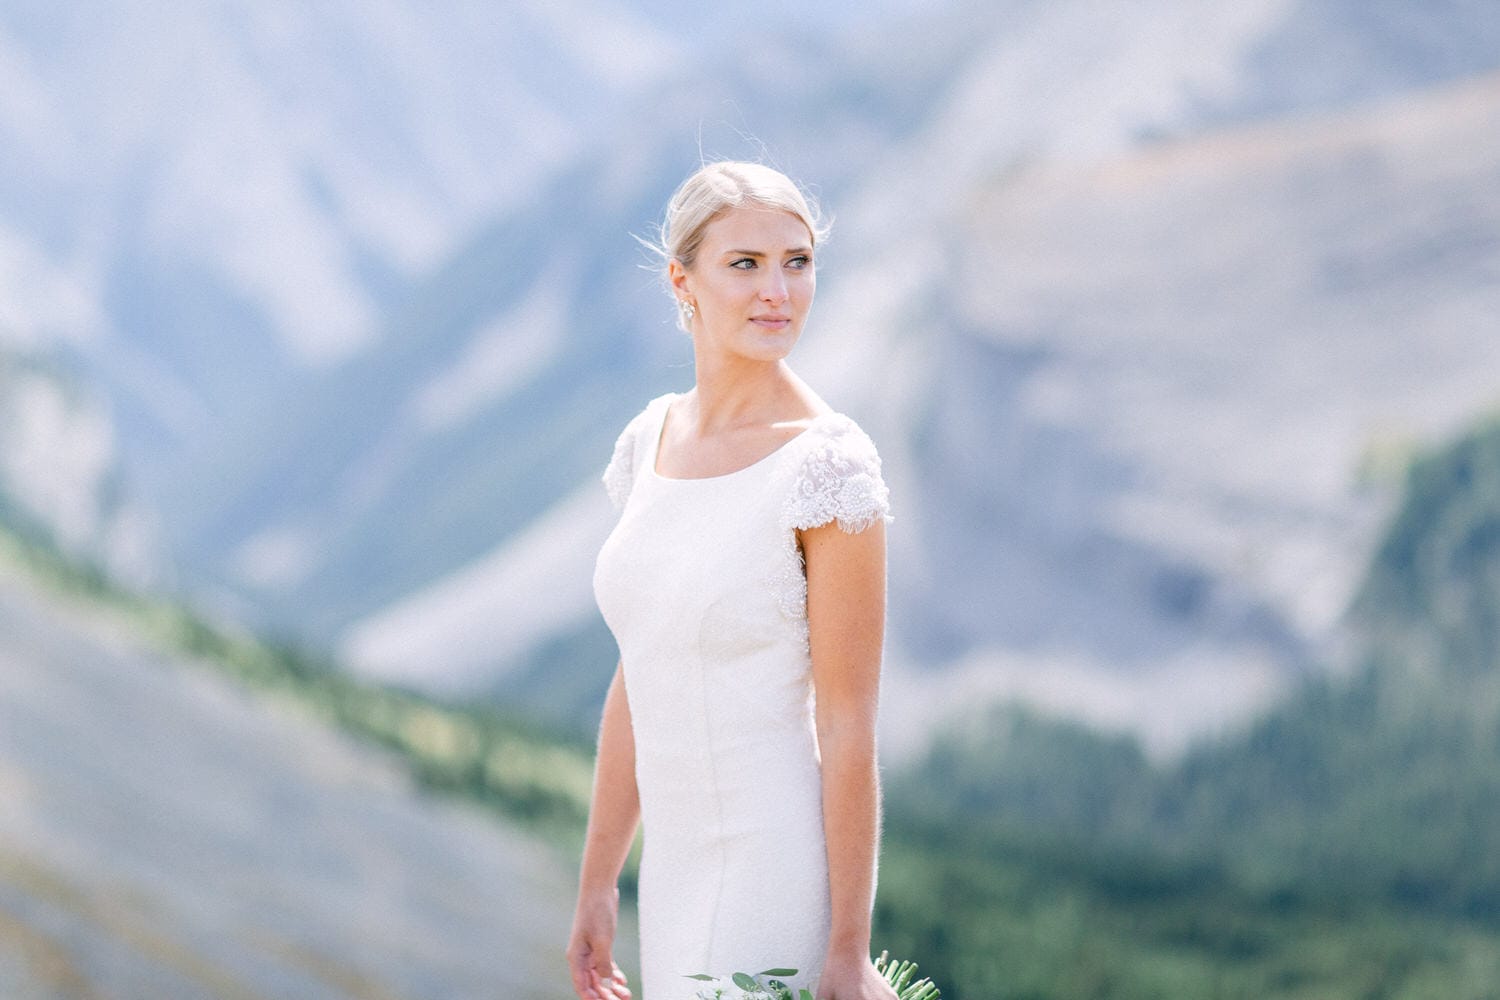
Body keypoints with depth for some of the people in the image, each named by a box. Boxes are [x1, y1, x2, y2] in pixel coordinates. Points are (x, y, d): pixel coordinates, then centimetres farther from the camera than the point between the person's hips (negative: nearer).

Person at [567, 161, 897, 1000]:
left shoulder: (829, 464, -16)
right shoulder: (656, 438, 5)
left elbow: (849, 722, -15)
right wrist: (598, 885, 14)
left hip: (783, 881, -7)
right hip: (683, 865, 7)